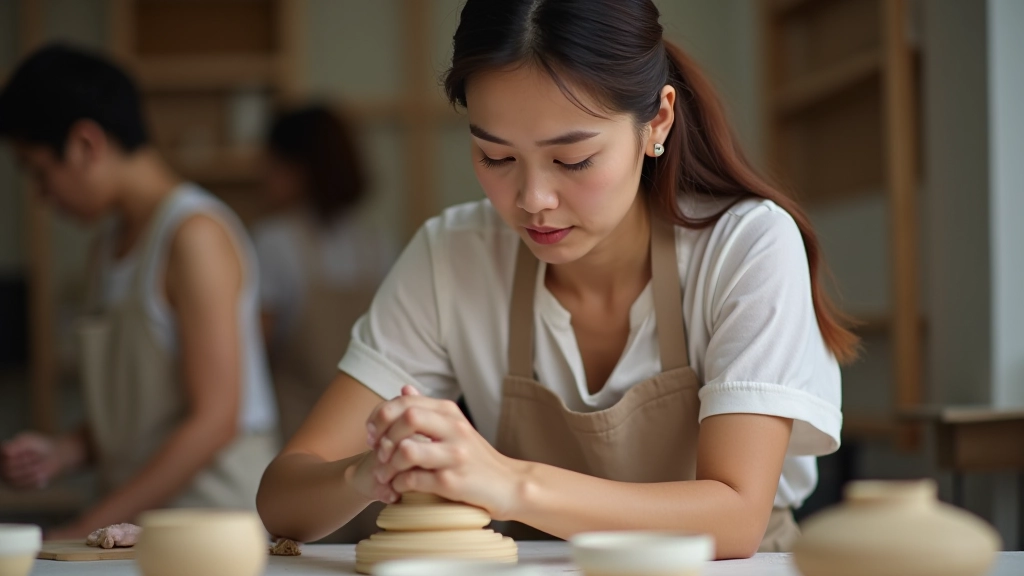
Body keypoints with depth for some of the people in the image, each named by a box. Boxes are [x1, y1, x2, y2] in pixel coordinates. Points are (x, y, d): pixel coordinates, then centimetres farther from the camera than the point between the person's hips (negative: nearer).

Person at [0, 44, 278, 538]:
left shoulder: (196, 234, -8)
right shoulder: (110, 245, 17)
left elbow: (215, 419, -14)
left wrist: (87, 530, -13)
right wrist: (62, 452, 5)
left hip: (216, 520, -6)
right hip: (133, 528, 7)